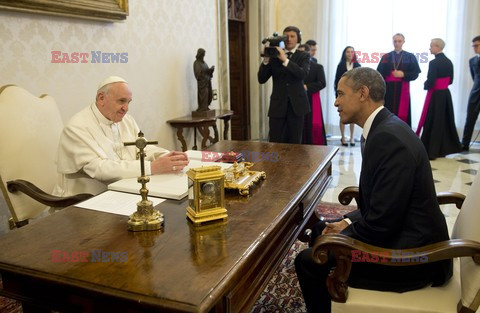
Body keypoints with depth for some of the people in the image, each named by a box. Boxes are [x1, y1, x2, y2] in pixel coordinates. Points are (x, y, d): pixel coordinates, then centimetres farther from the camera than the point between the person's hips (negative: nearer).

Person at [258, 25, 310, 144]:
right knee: (274, 143, -3)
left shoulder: (304, 56, 7)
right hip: (278, 105, 0)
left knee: (295, 143, 5)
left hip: (296, 104, 0)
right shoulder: (274, 55, 8)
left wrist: (285, 60, -19)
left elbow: (303, 74, -14)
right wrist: (266, 59, -11)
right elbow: (261, 79, 1)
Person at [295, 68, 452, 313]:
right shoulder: (386, 127, 6)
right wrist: (347, 222, 3)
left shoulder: (388, 137, -25)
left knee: (308, 262, -8)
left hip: (410, 255, -10)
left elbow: (381, 222, -26)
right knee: (320, 230, 17)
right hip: (403, 235, 10)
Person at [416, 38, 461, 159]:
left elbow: (430, 83, -19)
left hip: (435, 95, -8)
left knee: (432, 122, 0)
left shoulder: (434, 63, -17)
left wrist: (425, 86, 1)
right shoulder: (449, 62, 5)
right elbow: (450, 80, 13)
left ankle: (431, 151, 3)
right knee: (445, 120, 15)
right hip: (446, 94, 8)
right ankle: (444, 148, 24)